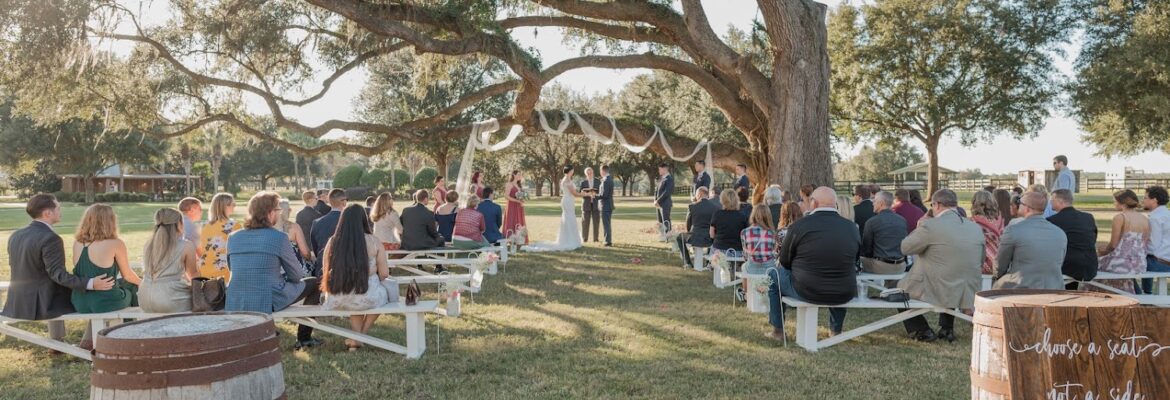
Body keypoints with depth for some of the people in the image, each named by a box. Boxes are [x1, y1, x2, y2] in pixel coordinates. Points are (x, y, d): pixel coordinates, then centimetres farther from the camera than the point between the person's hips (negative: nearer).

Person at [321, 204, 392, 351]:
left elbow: (326, 270, 7)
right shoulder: (374, 242, -8)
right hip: (366, 298, -3)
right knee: (387, 289, 31)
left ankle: (356, 338, 32)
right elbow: (384, 274, -5)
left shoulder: (332, 242, -2)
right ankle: (361, 335, 37)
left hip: (336, 301, 3)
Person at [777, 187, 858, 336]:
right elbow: (854, 261, 11)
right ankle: (836, 329, 47)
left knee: (776, 274, 22)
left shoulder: (799, 225, -13)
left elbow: (784, 262, -1)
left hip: (806, 293, -4)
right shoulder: (852, 227, -3)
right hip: (844, 296, 4)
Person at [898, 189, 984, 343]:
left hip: (936, 292, -6)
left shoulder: (929, 225, -17)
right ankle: (947, 329, 35)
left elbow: (905, 248, -5)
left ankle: (922, 331, 17)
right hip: (969, 294, 6)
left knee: (900, 288, 21)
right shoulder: (976, 228, 2)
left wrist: (918, 229, 10)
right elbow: (980, 262, 14)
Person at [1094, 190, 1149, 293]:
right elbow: (1144, 244, 12)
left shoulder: (1119, 217, -10)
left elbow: (1113, 244, -10)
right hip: (1140, 265, 7)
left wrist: (1101, 252, 10)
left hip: (1122, 262, -7)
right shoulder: (1145, 219, 9)